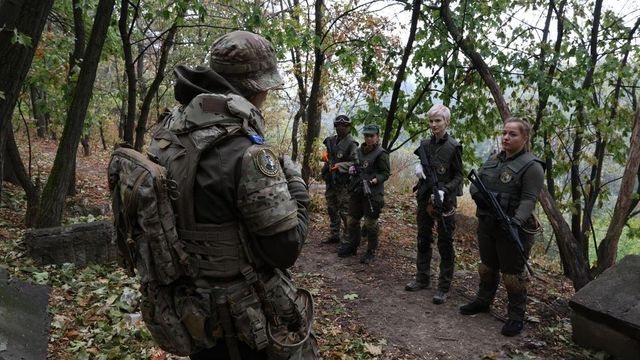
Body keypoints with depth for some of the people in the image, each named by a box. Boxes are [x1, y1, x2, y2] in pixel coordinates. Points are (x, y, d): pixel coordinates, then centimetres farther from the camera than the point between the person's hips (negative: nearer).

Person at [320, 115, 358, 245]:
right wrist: (325, 153, 4)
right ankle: (334, 235, 28)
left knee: (345, 212, -5)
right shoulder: (332, 140, 9)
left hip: (343, 184, -7)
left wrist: (340, 165, -24)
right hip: (330, 181, 8)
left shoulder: (351, 144, -12)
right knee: (332, 210, 15)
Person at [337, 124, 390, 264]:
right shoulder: (359, 151, 13)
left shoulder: (381, 153, -8)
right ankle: (351, 246, 31)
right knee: (352, 221, 14)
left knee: (370, 224, 0)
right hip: (356, 191, 7)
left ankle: (371, 252, 14)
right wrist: (351, 169, 5)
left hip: (372, 194, -7)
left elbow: (386, 173, -9)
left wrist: (375, 180, -25)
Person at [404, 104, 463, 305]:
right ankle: (422, 279, 28)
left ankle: (444, 287, 11)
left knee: (445, 245, 3)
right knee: (423, 241, 14)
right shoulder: (425, 144, 6)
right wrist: (418, 167, -6)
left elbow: (458, 176, -7)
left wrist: (444, 191, -22)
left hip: (445, 201, -5)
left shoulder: (453, 147, -9)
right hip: (424, 199, 6)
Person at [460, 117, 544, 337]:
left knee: (512, 273, 3)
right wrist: (479, 195, -15)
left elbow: (528, 199, -20)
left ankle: (516, 316, 18)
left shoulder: (531, 166, -12)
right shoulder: (493, 160, 10)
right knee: (487, 266, 21)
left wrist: (517, 221, -35)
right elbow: (474, 185, 8)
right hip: (486, 224, 7)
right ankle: (483, 301, 39)